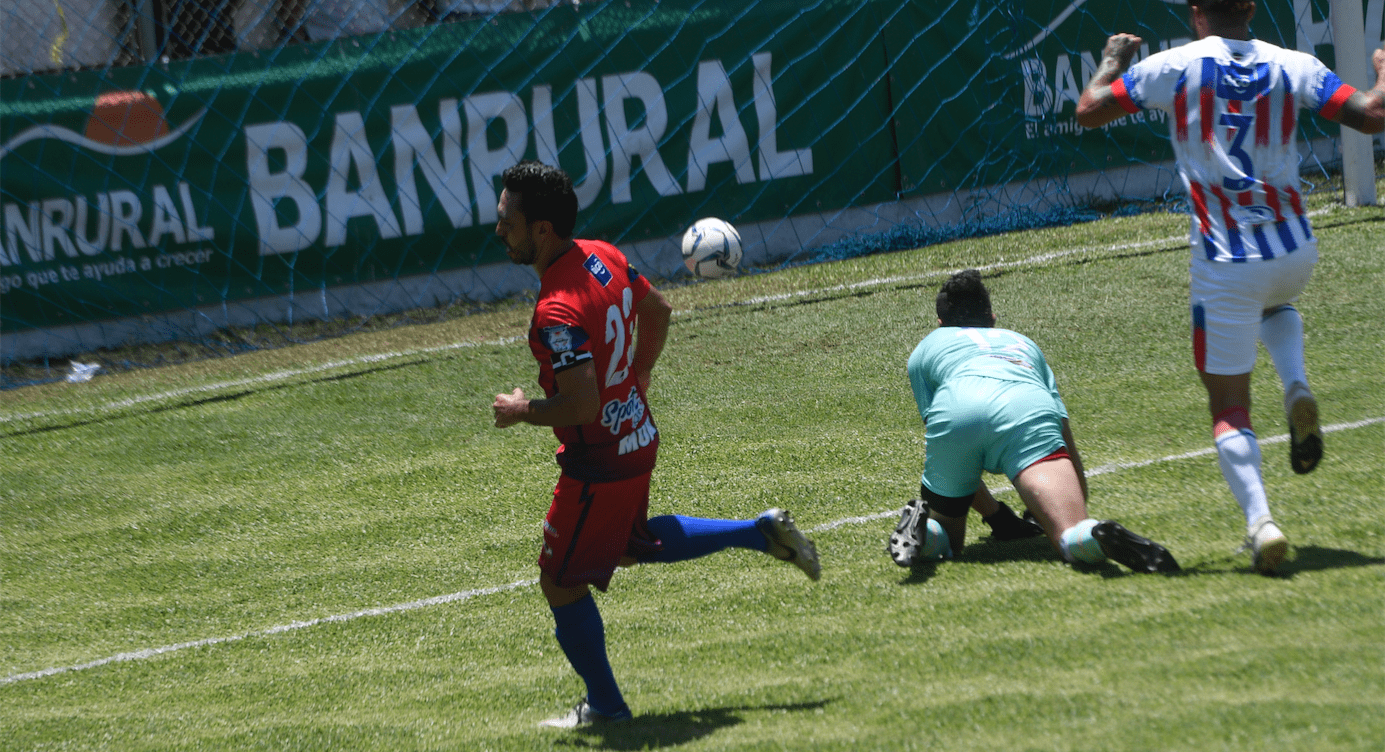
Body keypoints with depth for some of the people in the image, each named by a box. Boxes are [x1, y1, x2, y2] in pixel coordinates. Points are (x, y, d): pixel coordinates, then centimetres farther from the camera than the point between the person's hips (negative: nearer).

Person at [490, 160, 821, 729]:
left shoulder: (557, 312, -32)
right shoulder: (603, 257, -3)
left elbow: (581, 406, -35)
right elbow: (657, 310, 13)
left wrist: (523, 411, -17)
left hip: (600, 461, -9)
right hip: (636, 436, 9)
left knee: (561, 582, 6)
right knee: (629, 547, 32)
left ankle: (604, 706, 19)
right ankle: (763, 533, 28)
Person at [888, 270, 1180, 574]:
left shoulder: (925, 350, 38)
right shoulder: (1022, 343, 43)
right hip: (1028, 409, 0)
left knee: (943, 541, 18)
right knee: (1072, 538, -12)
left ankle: (918, 525, -17)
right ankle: (1102, 536, -48)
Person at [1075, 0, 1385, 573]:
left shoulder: (1173, 67, -4)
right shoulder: (1292, 67, 1)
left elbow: (1088, 112, 2)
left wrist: (1112, 60, 21)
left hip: (1225, 263, -3)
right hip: (1296, 252, 3)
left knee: (1229, 410, 4)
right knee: (1275, 305, 39)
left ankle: (1260, 521, -17)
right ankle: (1297, 391, 9)